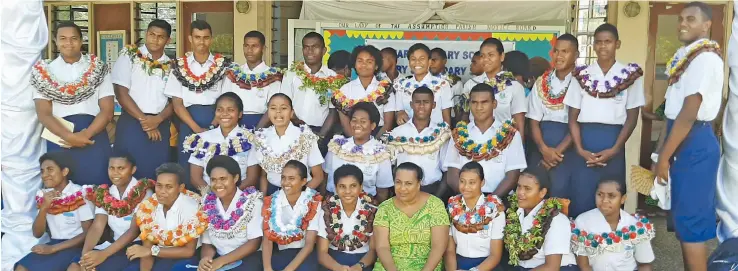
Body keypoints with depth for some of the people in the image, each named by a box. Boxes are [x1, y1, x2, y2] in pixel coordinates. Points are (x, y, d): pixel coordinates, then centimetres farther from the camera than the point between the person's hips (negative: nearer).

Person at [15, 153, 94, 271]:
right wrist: (44, 207, -12)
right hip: (54, 243, 5)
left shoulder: (80, 194, -10)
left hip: (76, 246, -5)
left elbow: (87, 233, -11)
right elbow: (37, 234, 4)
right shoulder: (43, 195, 7)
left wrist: (53, 248, -15)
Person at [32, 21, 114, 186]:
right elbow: (43, 114, 0)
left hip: (94, 137, 0)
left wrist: (86, 134, -13)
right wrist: (69, 136, -15)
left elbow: (107, 110, 1)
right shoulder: (45, 72, 8)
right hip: (59, 139, 0)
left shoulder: (98, 69, 8)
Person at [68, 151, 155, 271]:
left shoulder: (143, 192, -10)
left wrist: (104, 254, -25)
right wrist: (84, 255, -21)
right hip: (116, 245, 5)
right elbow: (97, 227, -3)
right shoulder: (104, 195, 7)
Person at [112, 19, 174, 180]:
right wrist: (143, 119, -10)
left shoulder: (171, 66, 10)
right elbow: (121, 93, -5)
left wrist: (158, 119, -12)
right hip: (132, 123, -2)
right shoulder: (129, 57, 2)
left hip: (161, 126, 3)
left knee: (156, 172, 5)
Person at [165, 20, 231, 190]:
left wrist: (211, 128, -11)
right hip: (188, 124, 1)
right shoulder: (180, 66, 6)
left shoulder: (223, 65, 5)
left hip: (217, 124, -1)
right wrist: (197, 129, -10)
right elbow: (177, 103, 2)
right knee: (188, 170, 1)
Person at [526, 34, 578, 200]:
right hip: (542, 147, 4)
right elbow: (534, 120, 6)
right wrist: (544, 149, -9)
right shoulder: (541, 82, 10)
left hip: (568, 147, -3)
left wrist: (558, 151, -13)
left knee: (559, 187, -16)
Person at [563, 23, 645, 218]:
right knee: (581, 201, 2)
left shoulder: (630, 75, 4)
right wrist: (579, 148, -8)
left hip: (613, 143, -1)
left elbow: (632, 117, 2)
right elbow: (573, 117, 6)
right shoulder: (582, 75, 8)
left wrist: (614, 149, -9)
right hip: (585, 141, 1)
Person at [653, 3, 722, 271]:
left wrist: (664, 156, -18)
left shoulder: (705, 57, -15)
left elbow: (689, 113, -21)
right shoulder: (686, 55, 13)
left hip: (695, 142, -9)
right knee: (685, 215, 16)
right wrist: (664, 150, 12)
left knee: (691, 218, -3)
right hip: (683, 140, 9)